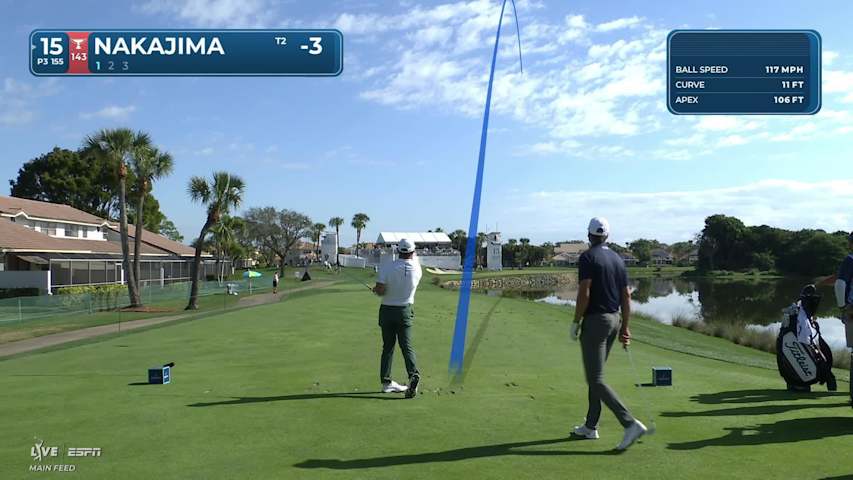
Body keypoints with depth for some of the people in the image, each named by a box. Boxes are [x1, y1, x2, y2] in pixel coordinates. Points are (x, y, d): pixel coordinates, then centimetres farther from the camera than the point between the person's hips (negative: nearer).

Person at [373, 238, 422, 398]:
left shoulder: (387, 267, -12)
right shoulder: (417, 269, -6)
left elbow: (380, 290, -17)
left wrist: (375, 290, 2)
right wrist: (414, 257, 33)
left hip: (387, 310, 0)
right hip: (405, 311, 0)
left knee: (388, 346, 10)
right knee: (407, 346, 0)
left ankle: (386, 382, 15)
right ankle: (414, 375, -21)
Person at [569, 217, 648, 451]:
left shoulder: (588, 257, -11)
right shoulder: (617, 259, 11)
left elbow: (584, 293, -19)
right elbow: (626, 295, 11)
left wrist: (575, 322, -10)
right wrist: (625, 328, 15)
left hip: (595, 320, -8)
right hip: (614, 320, 8)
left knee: (596, 379, -7)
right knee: (595, 375, 17)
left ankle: (631, 423, -16)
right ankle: (591, 426, 23)